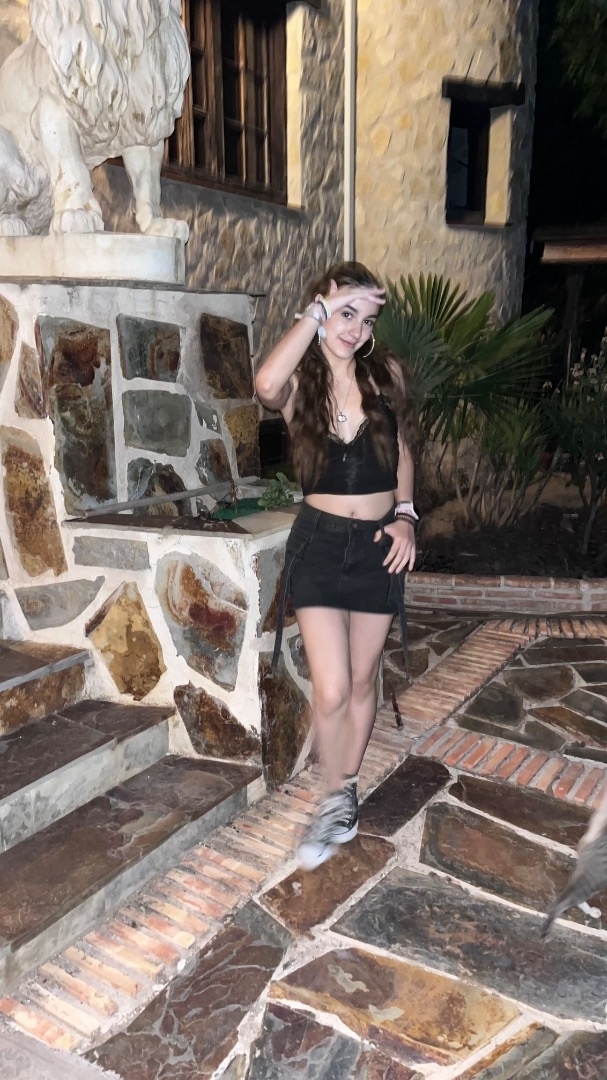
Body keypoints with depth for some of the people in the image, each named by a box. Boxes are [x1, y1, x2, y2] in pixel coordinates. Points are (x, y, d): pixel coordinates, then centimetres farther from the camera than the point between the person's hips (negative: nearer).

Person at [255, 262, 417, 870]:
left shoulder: (385, 372, 0)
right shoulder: (299, 383, -6)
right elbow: (265, 386, -32)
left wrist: (405, 514, -2)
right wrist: (318, 311, -23)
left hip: (378, 544, 2)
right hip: (320, 543, -2)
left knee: (363, 681, 13)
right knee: (331, 690, -7)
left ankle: (345, 792, 34)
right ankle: (334, 802, 18)